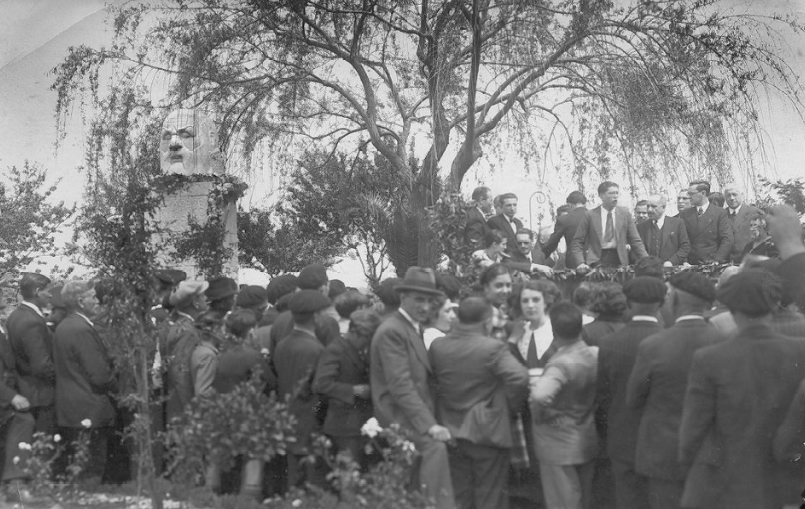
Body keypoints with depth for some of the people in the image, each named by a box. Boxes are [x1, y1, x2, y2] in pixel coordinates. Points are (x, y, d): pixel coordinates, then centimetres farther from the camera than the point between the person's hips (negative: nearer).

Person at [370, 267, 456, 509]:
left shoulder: (414, 328, 18)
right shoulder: (392, 331, -13)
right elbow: (400, 385, -21)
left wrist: (430, 421, 8)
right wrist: (430, 425, -26)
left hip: (416, 414, 9)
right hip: (400, 416, -9)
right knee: (436, 447, -30)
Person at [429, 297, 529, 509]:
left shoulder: (437, 346, -4)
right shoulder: (493, 348, -19)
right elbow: (520, 378, -27)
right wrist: (511, 399, -9)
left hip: (452, 433, 5)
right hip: (487, 433, -5)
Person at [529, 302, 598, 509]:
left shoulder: (561, 364, -28)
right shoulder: (595, 354, -8)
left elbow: (540, 395, -44)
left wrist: (539, 414, -24)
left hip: (559, 445, -6)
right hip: (586, 442, 6)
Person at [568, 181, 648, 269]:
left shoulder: (625, 213, 5)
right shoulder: (590, 215, -1)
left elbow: (635, 241, 7)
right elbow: (577, 242, -1)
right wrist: (580, 263, -16)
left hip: (619, 260, 2)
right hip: (596, 261, -2)